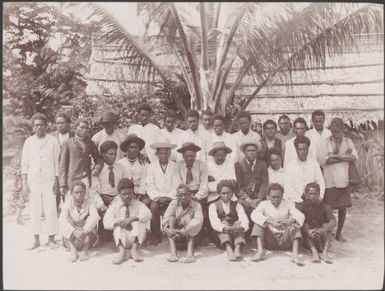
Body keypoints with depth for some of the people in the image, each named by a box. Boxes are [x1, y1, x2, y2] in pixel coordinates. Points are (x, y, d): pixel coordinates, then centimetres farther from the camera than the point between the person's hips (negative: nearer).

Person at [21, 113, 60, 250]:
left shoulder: (53, 141, 1)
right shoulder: (29, 142, 6)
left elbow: (57, 162, 3)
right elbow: (24, 163, 8)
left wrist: (56, 181, -1)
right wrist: (24, 183, 3)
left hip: (49, 181, -2)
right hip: (33, 181, 2)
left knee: (51, 210, -2)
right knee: (35, 210, 4)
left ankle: (51, 239, 7)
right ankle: (36, 240, 13)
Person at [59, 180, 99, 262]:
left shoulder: (89, 203, -12)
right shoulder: (68, 203, -11)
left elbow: (95, 217, -30)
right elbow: (62, 220, -26)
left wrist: (85, 231, -44)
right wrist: (74, 232, -40)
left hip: (88, 236, 0)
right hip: (71, 237, 1)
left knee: (90, 219, -24)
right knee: (68, 220, -22)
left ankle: (85, 250, -21)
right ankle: (73, 250, -26)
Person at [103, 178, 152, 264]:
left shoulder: (138, 204, 5)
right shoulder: (115, 206, 6)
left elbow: (148, 214, -16)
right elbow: (106, 223, -8)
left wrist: (132, 218, -28)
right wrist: (119, 222, -25)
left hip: (136, 235, 0)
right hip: (121, 238, 1)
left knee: (140, 221, -24)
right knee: (119, 226, -25)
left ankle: (134, 249, -34)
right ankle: (121, 250, -45)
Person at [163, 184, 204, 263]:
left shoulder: (196, 205, -8)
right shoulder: (174, 203, -2)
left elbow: (199, 220, -27)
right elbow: (166, 218, -15)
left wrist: (185, 230, -42)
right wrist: (168, 229, -36)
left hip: (191, 237, -2)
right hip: (176, 238, 2)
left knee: (188, 217, -25)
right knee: (171, 218, -21)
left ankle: (190, 253, -40)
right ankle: (173, 253, -36)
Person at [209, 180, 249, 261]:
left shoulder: (237, 205, 11)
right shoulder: (213, 206, 7)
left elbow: (245, 221, -7)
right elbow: (214, 222, -11)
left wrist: (242, 228, -31)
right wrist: (224, 228, -32)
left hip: (236, 233, 1)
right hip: (220, 235, -1)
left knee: (239, 223, -26)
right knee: (224, 222, -28)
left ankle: (238, 249, -50)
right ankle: (229, 250, -52)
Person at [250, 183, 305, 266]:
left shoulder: (288, 204, 9)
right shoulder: (264, 204, 5)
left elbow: (300, 216, -6)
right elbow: (254, 214, -15)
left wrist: (290, 220, -29)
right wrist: (269, 221, -31)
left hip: (285, 240, 1)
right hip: (269, 239, 0)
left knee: (295, 224, -20)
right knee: (259, 222, -19)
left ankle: (295, 254, -33)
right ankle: (260, 251, -34)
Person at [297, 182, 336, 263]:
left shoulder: (325, 206, -4)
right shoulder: (302, 206, -4)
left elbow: (333, 222, -21)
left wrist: (322, 230, -40)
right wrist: (308, 232, -41)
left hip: (322, 238, 1)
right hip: (308, 239, 0)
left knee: (326, 225, -23)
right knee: (305, 225, -26)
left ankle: (325, 252, -35)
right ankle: (314, 252, -40)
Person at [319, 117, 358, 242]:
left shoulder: (348, 141, 5)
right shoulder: (326, 142, -4)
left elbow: (354, 157, -9)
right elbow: (323, 160, -17)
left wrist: (336, 156, -17)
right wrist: (345, 156, -13)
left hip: (344, 180, 3)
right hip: (330, 181, -3)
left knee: (343, 207, 9)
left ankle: (339, 233, 25)